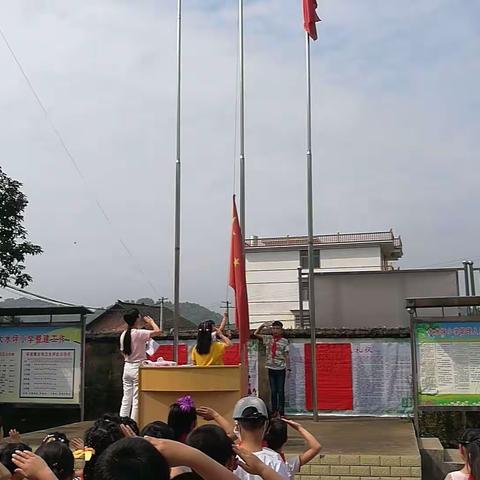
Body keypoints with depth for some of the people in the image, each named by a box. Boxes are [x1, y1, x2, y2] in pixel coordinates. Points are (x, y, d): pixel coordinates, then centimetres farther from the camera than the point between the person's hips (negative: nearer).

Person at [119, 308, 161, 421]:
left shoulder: (123, 335, 5)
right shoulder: (139, 333, -15)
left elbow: (123, 352, 11)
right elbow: (157, 331, -16)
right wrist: (151, 322, 2)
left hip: (127, 367, 7)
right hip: (138, 368, -7)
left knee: (126, 398, 11)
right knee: (136, 399, -1)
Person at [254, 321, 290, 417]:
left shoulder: (284, 341, -2)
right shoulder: (268, 339, 6)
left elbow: (286, 356, -2)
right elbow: (256, 334, 13)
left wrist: (288, 368, -6)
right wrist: (262, 326, 0)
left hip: (281, 369, -3)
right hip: (271, 368, 3)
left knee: (280, 391, 1)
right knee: (273, 391, 8)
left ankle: (281, 411, 6)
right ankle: (274, 411, 14)